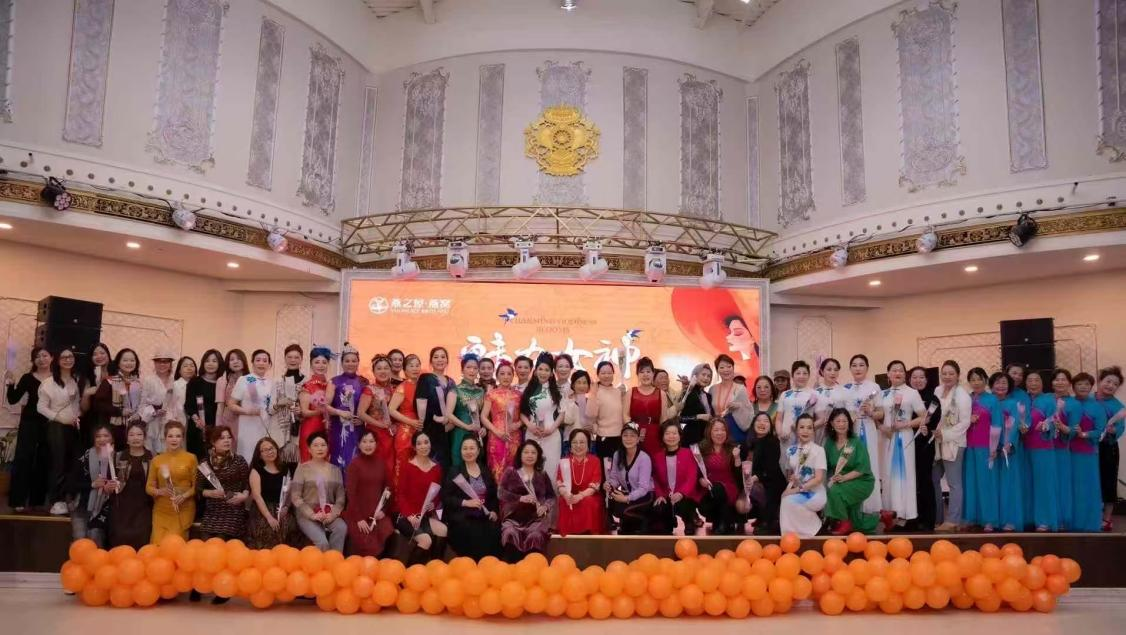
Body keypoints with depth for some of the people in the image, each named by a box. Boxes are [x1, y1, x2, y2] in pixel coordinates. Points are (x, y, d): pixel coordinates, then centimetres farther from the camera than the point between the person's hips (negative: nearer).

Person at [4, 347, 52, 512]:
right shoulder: (28, 378, 1)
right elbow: (13, 400, -3)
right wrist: (10, 384, -17)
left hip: (51, 425, 1)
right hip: (30, 423, -1)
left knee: (44, 461, 7)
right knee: (23, 458, -9)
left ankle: (37, 499, 16)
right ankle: (18, 500, -8)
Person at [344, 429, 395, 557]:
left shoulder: (381, 463, 8)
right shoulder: (354, 464, -5)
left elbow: (388, 488, 12)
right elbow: (351, 493, -9)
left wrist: (384, 510, -2)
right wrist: (359, 518, -14)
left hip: (378, 514, 3)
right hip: (358, 514, -3)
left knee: (387, 540, -16)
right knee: (366, 547, -15)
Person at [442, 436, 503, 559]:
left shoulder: (485, 470, 16)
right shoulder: (454, 471, 3)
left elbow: (494, 494, 21)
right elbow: (445, 497, -3)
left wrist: (493, 511, 3)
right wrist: (465, 503, -14)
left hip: (483, 516, 4)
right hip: (461, 516, -3)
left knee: (495, 532, -25)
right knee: (474, 534, -31)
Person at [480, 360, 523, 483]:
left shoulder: (518, 394, 9)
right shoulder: (491, 394, 2)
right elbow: (483, 417, -2)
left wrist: (518, 424, -7)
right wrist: (497, 431, -12)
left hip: (515, 438, 2)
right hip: (497, 437, -2)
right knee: (498, 470, -4)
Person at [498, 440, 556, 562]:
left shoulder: (542, 475, 18)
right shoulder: (511, 472, 13)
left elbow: (552, 496, 13)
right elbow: (500, 492, 2)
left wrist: (545, 506, -9)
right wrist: (520, 498, -12)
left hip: (536, 517, 1)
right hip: (514, 516, -1)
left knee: (536, 536, -31)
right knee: (511, 535, -32)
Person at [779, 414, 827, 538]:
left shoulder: (818, 450, -8)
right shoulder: (790, 450, 6)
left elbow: (819, 478, -14)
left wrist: (798, 489, -20)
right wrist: (792, 479, -8)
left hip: (815, 493, -4)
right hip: (796, 490, 4)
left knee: (789, 501, -30)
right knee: (785, 499, -30)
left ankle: (812, 527, -7)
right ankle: (791, 533, -11)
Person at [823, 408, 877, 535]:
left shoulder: (857, 442, -11)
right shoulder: (829, 443, 0)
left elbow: (862, 468, -17)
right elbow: (826, 466, 2)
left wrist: (844, 478, -28)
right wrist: (832, 478, -18)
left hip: (861, 482, -5)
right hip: (839, 482, 5)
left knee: (834, 491, -28)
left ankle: (845, 524, -7)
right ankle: (874, 519, 27)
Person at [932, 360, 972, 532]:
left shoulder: (962, 395, -9)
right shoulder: (937, 391, 9)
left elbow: (965, 422, -14)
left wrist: (945, 435, -16)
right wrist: (934, 431, -3)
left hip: (953, 444, -7)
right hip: (937, 443, 7)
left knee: (954, 483, -4)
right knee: (933, 480, 11)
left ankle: (952, 520, -1)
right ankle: (938, 517, 21)